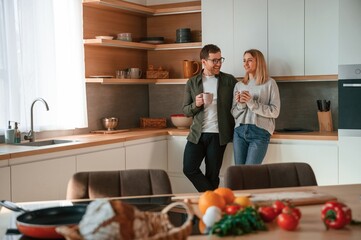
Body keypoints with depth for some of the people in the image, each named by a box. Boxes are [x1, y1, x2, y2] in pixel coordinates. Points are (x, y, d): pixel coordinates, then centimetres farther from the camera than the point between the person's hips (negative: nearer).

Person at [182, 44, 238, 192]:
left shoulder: (229, 81, 3)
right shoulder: (192, 83, 7)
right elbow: (186, 110, 9)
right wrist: (196, 104, -12)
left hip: (218, 135, -2)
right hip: (197, 134, 2)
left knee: (212, 175, 4)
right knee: (189, 169, -2)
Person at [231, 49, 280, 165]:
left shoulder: (269, 83, 2)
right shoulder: (239, 85, 14)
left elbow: (275, 111, -5)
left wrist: (252, 103, -14)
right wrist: (240, 104, -6)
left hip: (260, 132, -4)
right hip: (239, 131, 4)